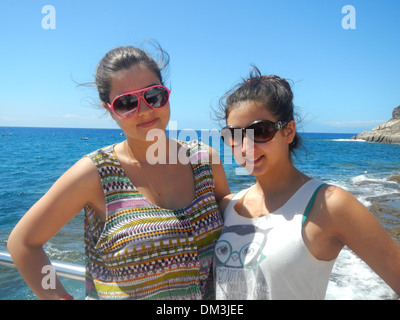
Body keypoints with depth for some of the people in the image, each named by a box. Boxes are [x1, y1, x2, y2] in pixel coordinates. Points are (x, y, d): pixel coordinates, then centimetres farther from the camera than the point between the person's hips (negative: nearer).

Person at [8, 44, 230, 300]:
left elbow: (231, 228, 3)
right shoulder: (96, 173, -18)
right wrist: (59, 296, -14)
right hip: (117, 292, -2)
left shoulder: (206, 160, -10)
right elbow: (23, 242, -10)